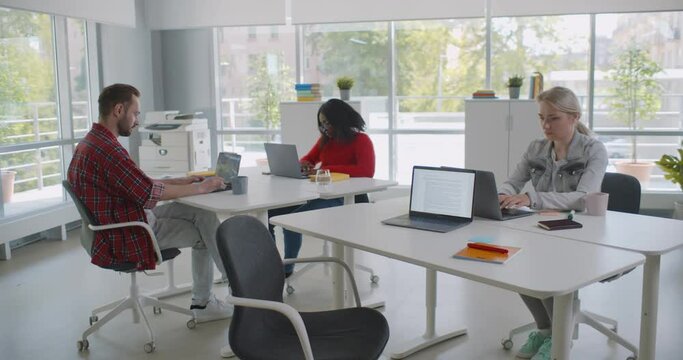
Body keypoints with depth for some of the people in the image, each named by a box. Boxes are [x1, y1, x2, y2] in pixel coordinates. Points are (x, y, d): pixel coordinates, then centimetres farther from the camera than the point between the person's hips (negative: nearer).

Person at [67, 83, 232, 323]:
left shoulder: (93, 142, 10)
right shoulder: (106, 148, -25)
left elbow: (139, 184, 15)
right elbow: (149, 192, -24)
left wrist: (179, 181, 8)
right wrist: (200, 188, -13)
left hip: (124, 222, 10)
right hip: (126, 237, -10)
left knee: (201, 214, 6)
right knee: (204, 231, 0)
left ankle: (203, 303, 10)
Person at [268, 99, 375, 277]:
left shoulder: (361, 140, -4)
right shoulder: (325, 139, 15)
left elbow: (367, 170, -21)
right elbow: (307, 159, 24)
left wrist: (327, 169, -23)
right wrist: (303, 164, -3)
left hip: (345, 199, -7)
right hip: (319, 194, 8)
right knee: (269, 214, -9)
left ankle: (287, 268, -5)